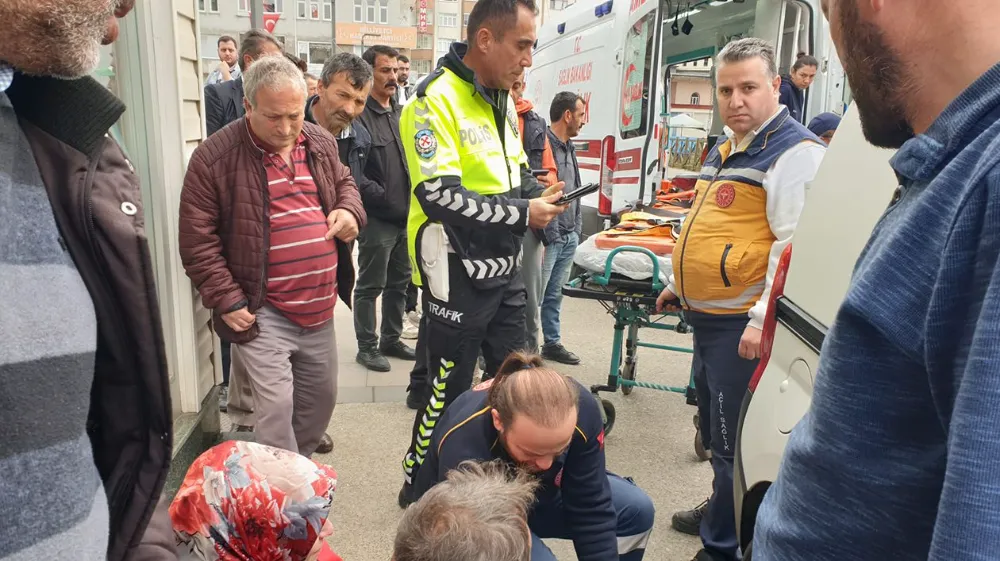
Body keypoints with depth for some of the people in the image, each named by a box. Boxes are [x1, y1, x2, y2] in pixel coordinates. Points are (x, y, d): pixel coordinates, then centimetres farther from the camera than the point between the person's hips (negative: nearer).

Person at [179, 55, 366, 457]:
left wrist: (349, 210, -1)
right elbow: (197, 239, -9)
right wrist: (226, 301, -11)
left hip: (319, 307, 6)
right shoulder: (214, 158, -13)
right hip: (261, 312, -6)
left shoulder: (321, 144, 4)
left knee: (320, 399, 18)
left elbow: (344, 183, 22)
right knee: (276, 408, -9)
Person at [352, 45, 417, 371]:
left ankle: (391, 340, 30)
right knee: (370, 287, 3)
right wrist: (384, 198, -16)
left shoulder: (400, 115, 14)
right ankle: (366, 347, 16)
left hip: (406, 216, 8)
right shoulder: (359, 115, -12)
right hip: (377, 218, -8)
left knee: (399, 283, 16)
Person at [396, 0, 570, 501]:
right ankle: (419, 485, 28)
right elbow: (440, 195, -25)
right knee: (448, 393, 6)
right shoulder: (436, 100, -17)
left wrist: (538, 196, -2)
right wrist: (522, 214, -19)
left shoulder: (502, 101, 11)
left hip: (504, 270, 8)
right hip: (458, 276, -8)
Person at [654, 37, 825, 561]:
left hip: (742, 324, -9)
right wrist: (680, 283, 27)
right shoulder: (725, 148, 16)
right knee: (714, 426, 22)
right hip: (707, 315, 9)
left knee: (734, 441, 1)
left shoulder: (795, 151, -14)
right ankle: (723, 510, 41)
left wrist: (763, 318, -25)